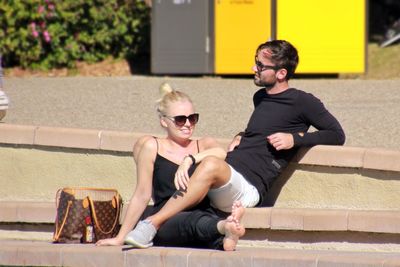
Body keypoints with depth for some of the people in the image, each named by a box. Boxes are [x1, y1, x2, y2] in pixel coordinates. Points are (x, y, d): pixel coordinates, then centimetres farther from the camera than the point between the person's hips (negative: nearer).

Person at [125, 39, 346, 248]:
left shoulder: (302, 102, 4)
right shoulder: (260, 97, 25)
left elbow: (337, 135, 3)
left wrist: (295, 139, -8)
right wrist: (241, 137, 19)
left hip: (249, 188, -9)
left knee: (211, 165, -40)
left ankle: (151, 225, -40)